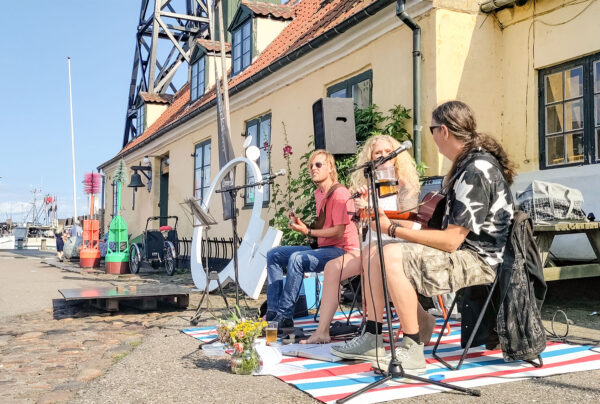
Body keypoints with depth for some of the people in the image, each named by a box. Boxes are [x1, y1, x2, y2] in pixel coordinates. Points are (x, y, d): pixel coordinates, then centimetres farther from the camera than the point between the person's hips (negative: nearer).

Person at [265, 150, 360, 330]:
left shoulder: (339, 193, -14)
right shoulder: (318, 193, 15)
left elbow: (339, 231, -20)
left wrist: (308, 232, -24)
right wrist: (300, 223, 4)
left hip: (341, 250, -10)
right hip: (323, 247, 10)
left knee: (297, 259, -34)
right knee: (273, 254, 3)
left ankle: (285, 315, -26)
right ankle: (273, 312, -4)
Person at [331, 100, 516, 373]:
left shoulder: (476, 170, -20)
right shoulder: (469, 162, 12)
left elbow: (451, 241, -24)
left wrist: (394, 229, -20)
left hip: (478, 260, -11)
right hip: (462, 250, 11)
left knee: (392, 256, -29)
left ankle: (412, 350, -19)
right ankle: (371, 339, 3)